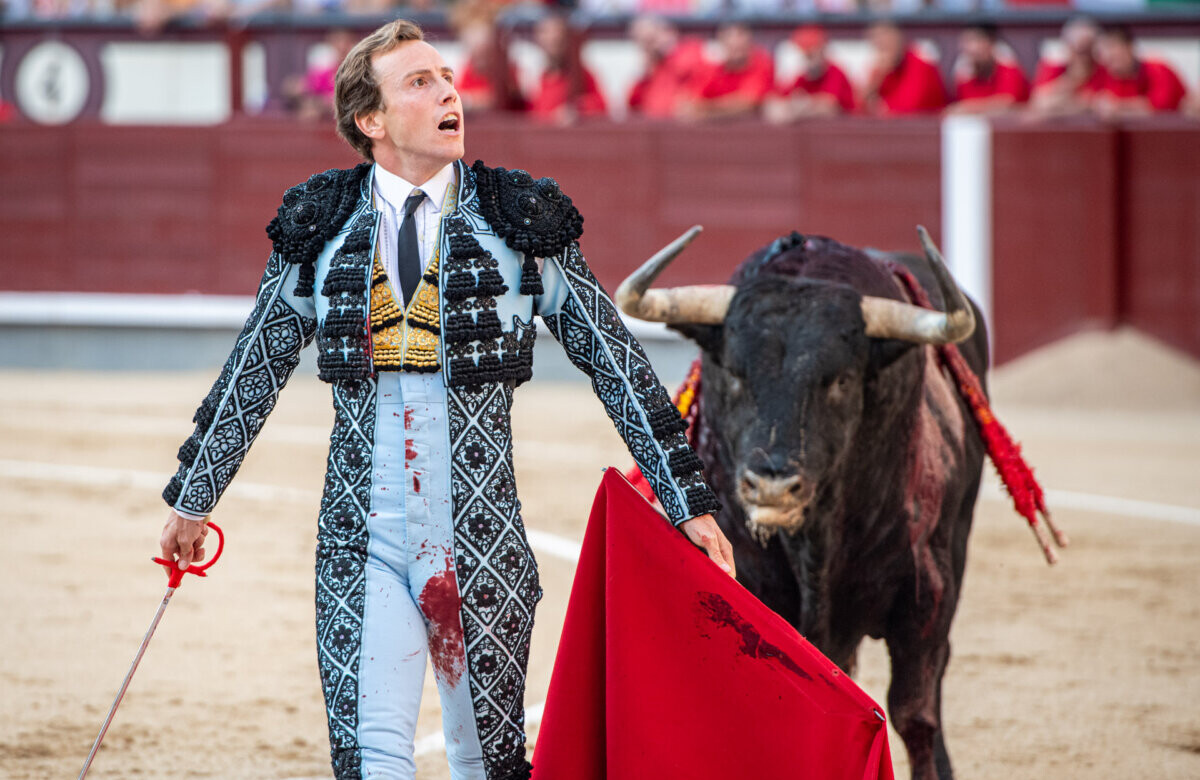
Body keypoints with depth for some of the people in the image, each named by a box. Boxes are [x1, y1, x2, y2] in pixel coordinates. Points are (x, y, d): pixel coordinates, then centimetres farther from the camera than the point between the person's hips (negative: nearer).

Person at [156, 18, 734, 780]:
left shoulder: (521, 219, 1)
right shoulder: (321, 228, 4)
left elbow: (615, 361, 4)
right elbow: (255, 369, 15)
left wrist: (689, 499, 2)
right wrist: (194, 498, 19)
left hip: (482, 540, 0)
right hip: (363, 539, 0)